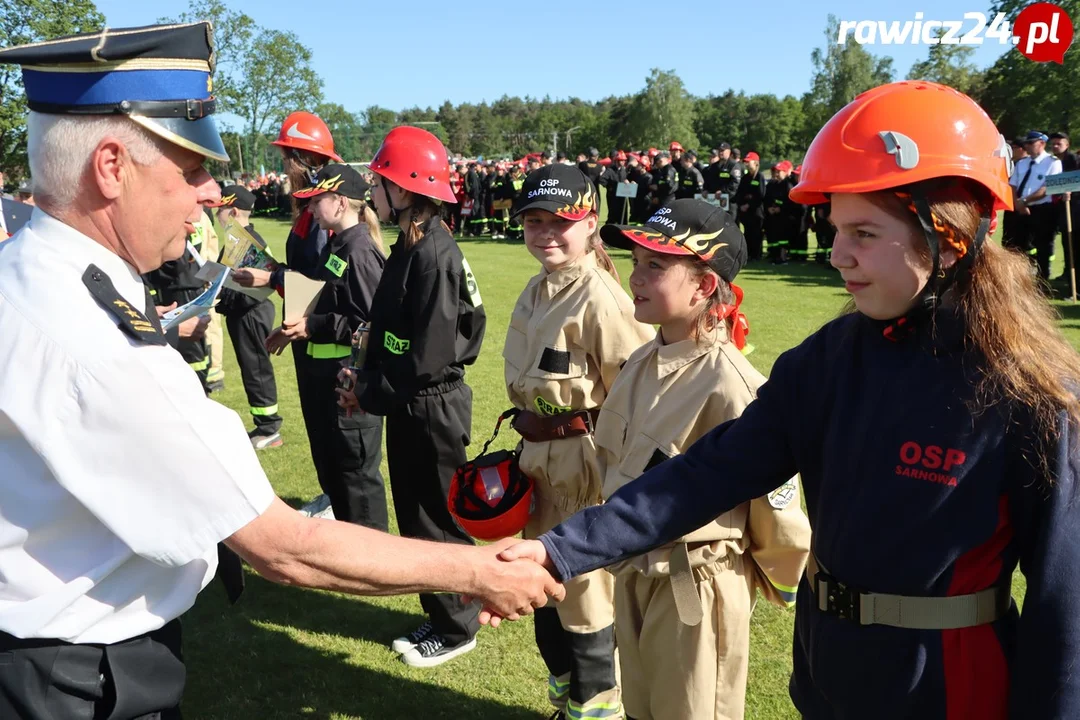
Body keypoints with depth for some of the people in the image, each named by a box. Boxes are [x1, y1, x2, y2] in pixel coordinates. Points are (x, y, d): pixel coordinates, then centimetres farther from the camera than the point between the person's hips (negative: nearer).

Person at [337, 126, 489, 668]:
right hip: (408, 406, 9)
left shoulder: (434, 254, -22)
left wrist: (370, 393, -14)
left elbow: (427, 358, -25)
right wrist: (366, 379, 0)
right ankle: (439, 616, 36)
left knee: (437, 522, 6)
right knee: (414, 514, 19)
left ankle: (456, 629, 25)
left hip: (432, 409, -9)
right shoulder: (410, 246, 6)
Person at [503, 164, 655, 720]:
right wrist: (527, 445, 18)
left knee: (585, 596, 8)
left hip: (584, 462, -9)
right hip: (537, 457, 9)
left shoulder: (599, 296, -19)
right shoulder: (536, 291, 7)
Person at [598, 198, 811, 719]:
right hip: (633, 574, 8)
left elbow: (775, 493, -19)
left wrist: (780, 582, -5)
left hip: (696, 585, -7)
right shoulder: (641, 364, 0)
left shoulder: (730, 384, -25)